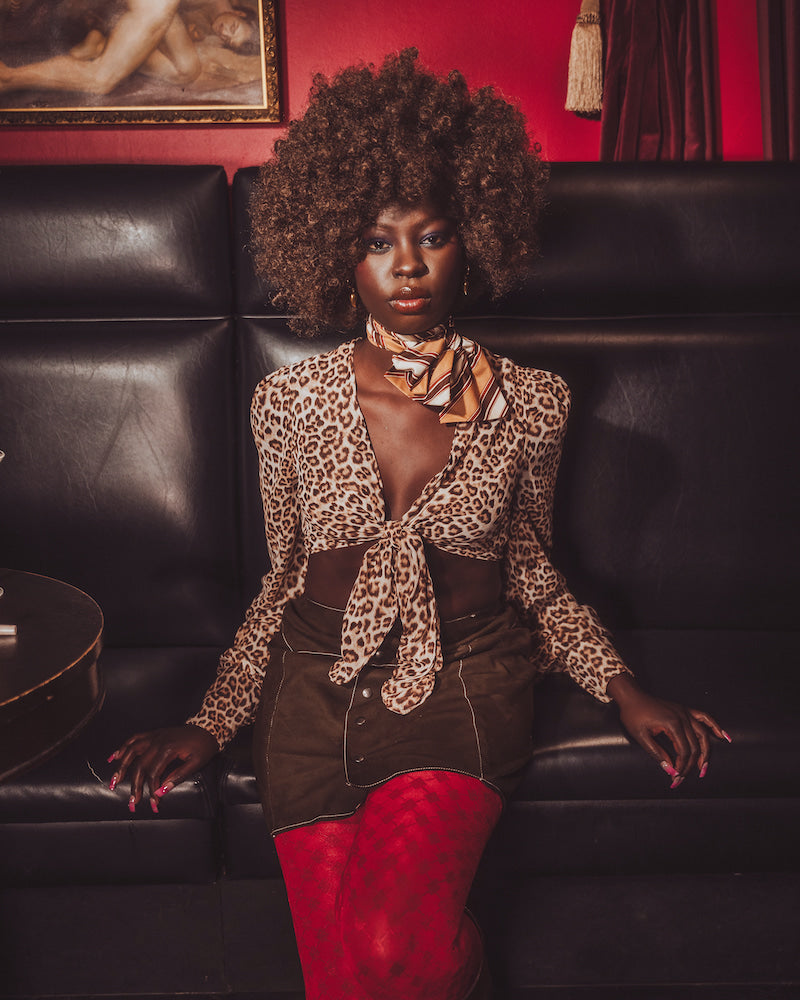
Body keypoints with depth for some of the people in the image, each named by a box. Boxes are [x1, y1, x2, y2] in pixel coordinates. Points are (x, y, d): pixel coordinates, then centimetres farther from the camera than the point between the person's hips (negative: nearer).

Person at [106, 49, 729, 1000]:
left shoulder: (531, 403, 1)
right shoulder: (290, 403, 2)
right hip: (318, 690, 1)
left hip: (465, 685, -1)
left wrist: (622, 688, 2)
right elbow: (282, 578, 10)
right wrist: (210, 723, 2)